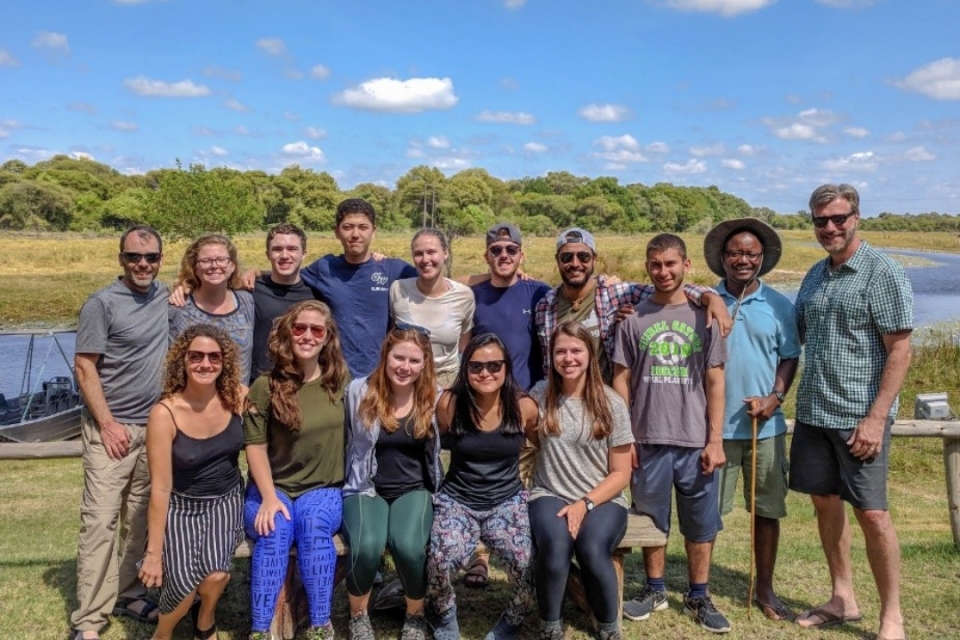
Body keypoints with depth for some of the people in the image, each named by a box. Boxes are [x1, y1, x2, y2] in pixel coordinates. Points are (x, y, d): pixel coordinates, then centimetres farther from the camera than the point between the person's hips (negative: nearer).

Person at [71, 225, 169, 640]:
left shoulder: (167, 298, 6)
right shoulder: (102, 303, -7)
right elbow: (84, 367, -9)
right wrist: (108, 424, -13)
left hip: (155, 427, 5)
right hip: (110, 428, -5)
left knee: (141, 518, 11)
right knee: (100, 519, -5)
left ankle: (128, 594, 23)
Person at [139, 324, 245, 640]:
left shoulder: (237, 398, -13)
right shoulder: (165, 413, -22)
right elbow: (161, 487, -18)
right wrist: (153, 552, -15)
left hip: (227, 500, 2)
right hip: (181, 506, -2)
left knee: (216, 575, -20)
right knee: (184, 584, -18)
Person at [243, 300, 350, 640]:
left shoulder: (340, 381, 1)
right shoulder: (266, 386, -6)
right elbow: (255, 446, -8)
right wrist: (269, 497, -18)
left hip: (323, 488, 1)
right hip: (273, 487, -1)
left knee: (314, 525, -31)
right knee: (275, 532, -31)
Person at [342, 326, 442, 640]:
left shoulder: (435, 397, 0)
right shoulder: (358, 391, -2)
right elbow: (345, 442, 5)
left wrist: (440, 491, -3)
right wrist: (354, 484, 0)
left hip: (414, 490, 0)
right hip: (366, 488, 0)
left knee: (409, 545, -30)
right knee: (367, 546, -30)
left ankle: (416, 615, 2)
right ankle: (358, 614, 2)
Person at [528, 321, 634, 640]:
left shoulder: (611, 404, -2)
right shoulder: (540, 396, 1)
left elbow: (621, 474, 0)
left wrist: (585, 504, -14)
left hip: (602, 499, 0)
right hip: (550, 495, 1)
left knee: (592, 548, -31)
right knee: (556, 545, -32)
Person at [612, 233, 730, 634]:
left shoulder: (703, 316, 2)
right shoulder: (634, 318, 2)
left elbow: (715, 383, 2)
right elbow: (622, 380, 4)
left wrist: (715, 440, -3)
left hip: (696, 441, 0)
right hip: (648, 440, 0)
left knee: (701, 524, 8)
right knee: (651, 520, 12)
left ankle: (698, 597, 24)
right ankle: (655, 590, 28)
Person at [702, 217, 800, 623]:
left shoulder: (779, 305, 4)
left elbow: (790, 357, 4)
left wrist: (774, 398, -8)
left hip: (765, 425, 2)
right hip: (715, 424, -1)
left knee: (768, 509, 10)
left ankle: (765, 591, 26)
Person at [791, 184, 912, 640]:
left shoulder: (882, 273, -8)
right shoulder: (815, 275, 11)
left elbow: (900, 351, -12)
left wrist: (876, 417, -17)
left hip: (859, 416, -6)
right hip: (813, 412, 6)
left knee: (871, 513, -1)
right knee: (825, 502, 12)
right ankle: (842, 599, 27)